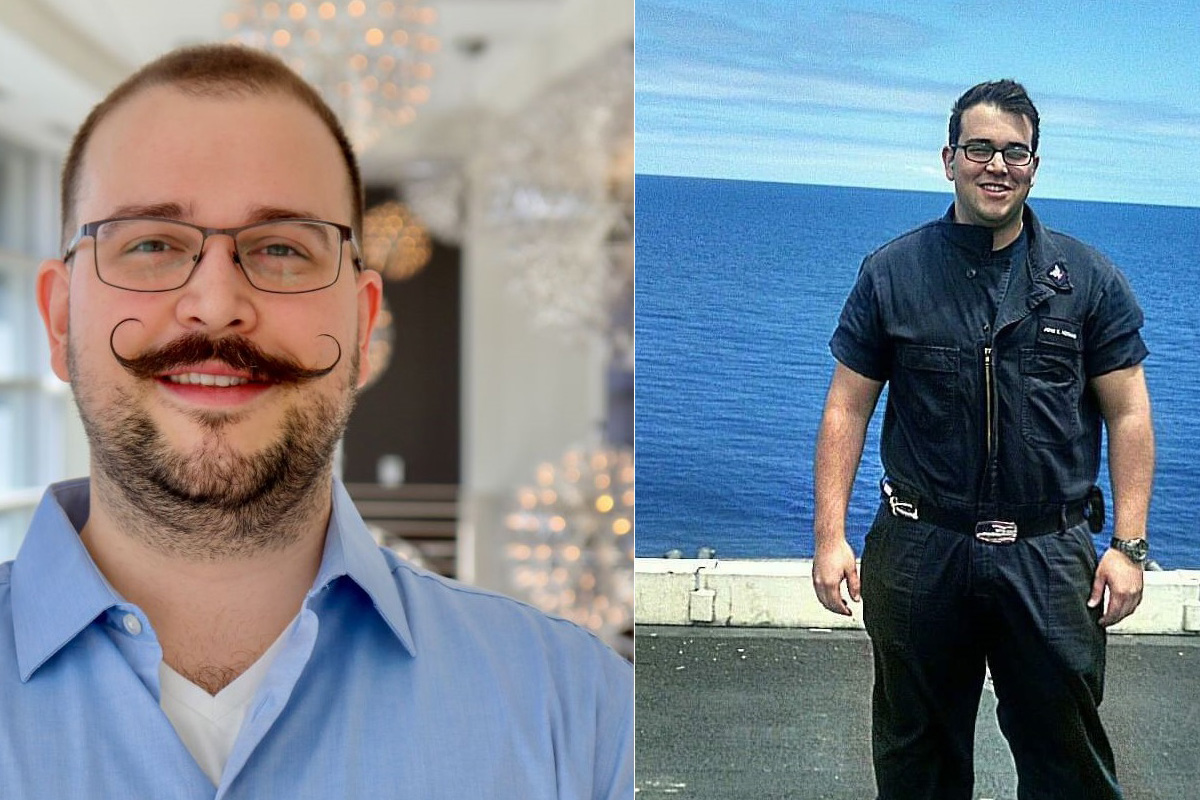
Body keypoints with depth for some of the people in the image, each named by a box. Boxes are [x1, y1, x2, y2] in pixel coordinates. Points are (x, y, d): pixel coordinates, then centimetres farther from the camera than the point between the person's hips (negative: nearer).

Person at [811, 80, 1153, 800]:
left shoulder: (1090, 280, 1)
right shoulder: (891, 273, 1)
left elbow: (1129, 416, 2)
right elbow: (847, 411, 1)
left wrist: (1129, 546, -6)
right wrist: (830, 538, -6)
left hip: (1051, 557, 0)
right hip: (920, 551, 1)